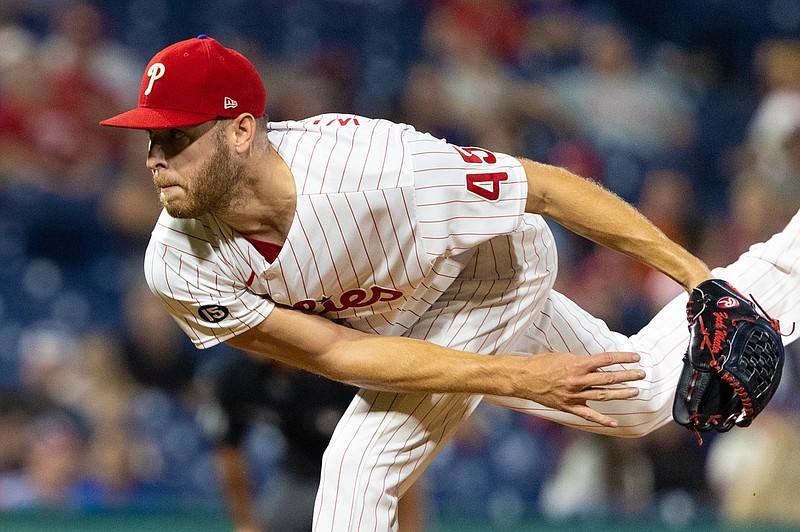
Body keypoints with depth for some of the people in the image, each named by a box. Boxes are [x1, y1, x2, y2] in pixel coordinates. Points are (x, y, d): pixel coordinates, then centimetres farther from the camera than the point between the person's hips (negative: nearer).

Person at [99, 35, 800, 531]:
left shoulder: (376, 166, -43)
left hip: (495, 273, -5)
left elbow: (544, 187, -30)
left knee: (359, 469, -23)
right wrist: (519, 377, -33)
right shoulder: (179, 268, -29)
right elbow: (335, 353, -26)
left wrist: (693, 275, -25)